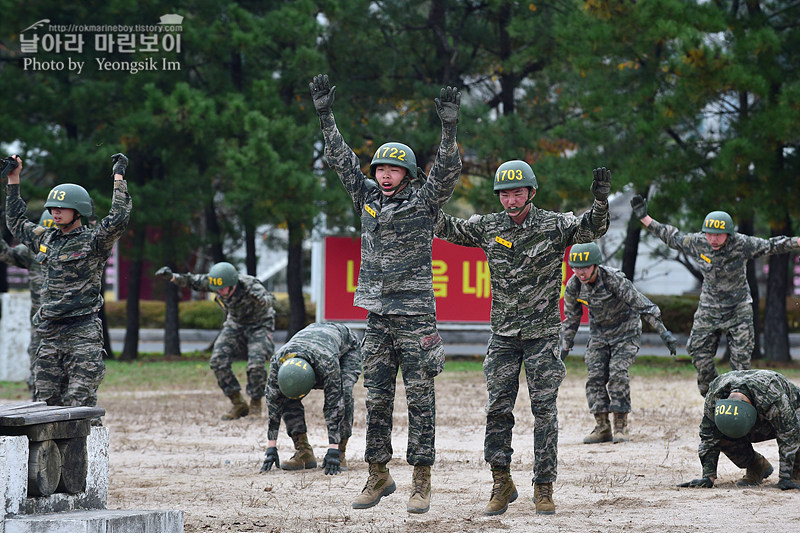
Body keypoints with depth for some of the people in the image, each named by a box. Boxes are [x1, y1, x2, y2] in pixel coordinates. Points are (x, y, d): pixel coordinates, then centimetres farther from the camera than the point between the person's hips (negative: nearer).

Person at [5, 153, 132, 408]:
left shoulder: (93, 241, -4)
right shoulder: (46, 240, 14)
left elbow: (118, 219, -20)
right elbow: (16, 223, 30)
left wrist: (119, 177, -16)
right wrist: (13, 180, 28)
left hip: (82, 333, -6)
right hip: (49, 334, 6)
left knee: (80, 404, -10)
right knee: (45, 403, 5)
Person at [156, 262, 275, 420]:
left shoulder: (249, 284, -36)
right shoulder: (215, 281, -21)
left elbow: (269, 299, -52)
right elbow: (191, 281, -7)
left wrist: (260, 299, -75)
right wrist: (172, 276, -24)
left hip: (259, 325, -5)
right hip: (235, 324, 5)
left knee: (256, 364, -24)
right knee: (218, 361, -12)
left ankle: (255, 406, -1)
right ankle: (238, 405, 0)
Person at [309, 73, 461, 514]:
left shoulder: (424, 202, -2)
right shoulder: (368, 198, 11)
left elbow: (447, 171, -15)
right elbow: (342, 160, 12)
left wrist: (449, 127, -28)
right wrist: (325, 114, 6)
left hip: (416, 312, -5)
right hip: (377, 313, 5)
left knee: (419, 396, -3)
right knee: (376, 397, 8)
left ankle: (421, 480, -1)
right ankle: (378, 475, 15)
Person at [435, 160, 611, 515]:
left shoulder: (554, 225, -3)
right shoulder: (488, 227, 5)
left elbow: (592, 228, -13)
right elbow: (448, 228, 9)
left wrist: (601, 200, -32)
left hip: (542, 335, -2)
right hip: (503, 336, 2)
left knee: (544, 410, -2)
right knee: (497, 409, 1)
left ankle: (544, 487, 5)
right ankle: (501, 484, 12)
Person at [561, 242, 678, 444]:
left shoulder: (615, 280, -30)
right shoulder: (574, 286, -14)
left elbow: (643, 306, -27)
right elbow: (571, 318, 4)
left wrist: (664, 333, -27)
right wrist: (565, 346, 6)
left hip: (625, 331, -5)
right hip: (599, 333, 5)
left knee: (618, 374, -18)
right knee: (595, 376, -7)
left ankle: (621, 427, -11)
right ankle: (602, 427, -2)